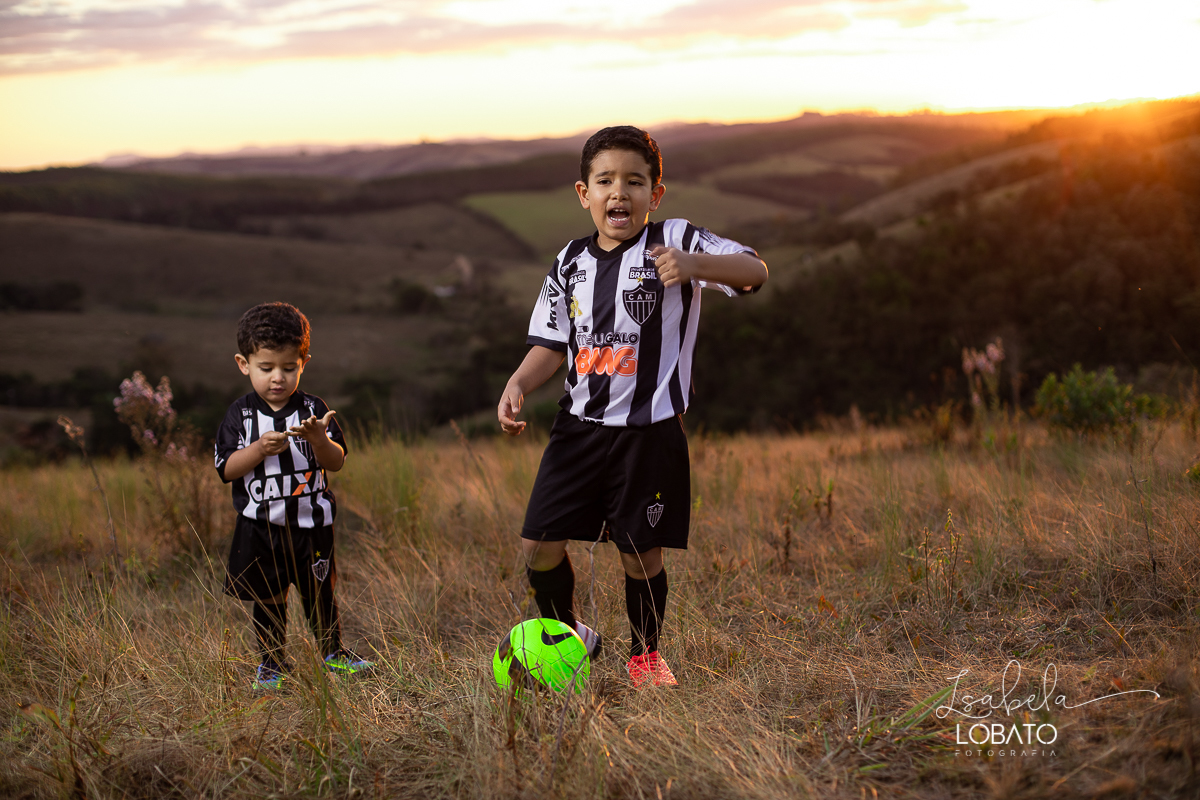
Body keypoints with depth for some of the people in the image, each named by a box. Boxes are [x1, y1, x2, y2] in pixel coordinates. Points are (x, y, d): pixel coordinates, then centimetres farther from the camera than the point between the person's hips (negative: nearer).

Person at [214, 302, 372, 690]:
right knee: (268, 599, 8)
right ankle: (272, 663, 23)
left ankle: (332, 652, 30)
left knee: (320, 592, 12)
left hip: (311, 522, 1)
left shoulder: (313, 409, -1)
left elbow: (336, 462, -5)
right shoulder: (240, 414, -2)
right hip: (261, 526, -1)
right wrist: (260, 448, -23)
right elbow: (226, 469, -7)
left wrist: (318, 439, -25)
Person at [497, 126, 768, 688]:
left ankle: (645, 655, 27)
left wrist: (693, 264, -34)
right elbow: (551, 345, 13)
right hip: (580, 425, 4)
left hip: (650, 429, -4)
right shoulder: (571, 263, 10)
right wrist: (519, 384, -6)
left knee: (641, 553, 3)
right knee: (539, 545, -1)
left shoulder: (674, 241, -5)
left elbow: (753, 270, -17)